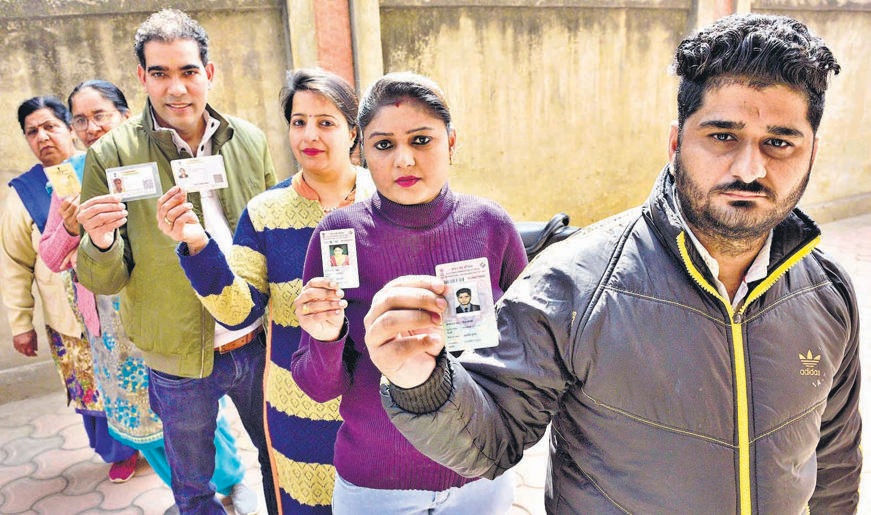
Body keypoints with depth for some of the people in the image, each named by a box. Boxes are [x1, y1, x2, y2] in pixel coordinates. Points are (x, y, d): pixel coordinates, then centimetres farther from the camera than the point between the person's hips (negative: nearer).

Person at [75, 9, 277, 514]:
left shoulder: (250, 141, -2)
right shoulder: (111, 155, -8)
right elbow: (104, 280, -5)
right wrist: (100, 243, -27)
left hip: (256, 345, 2)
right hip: (178, 360, -1)